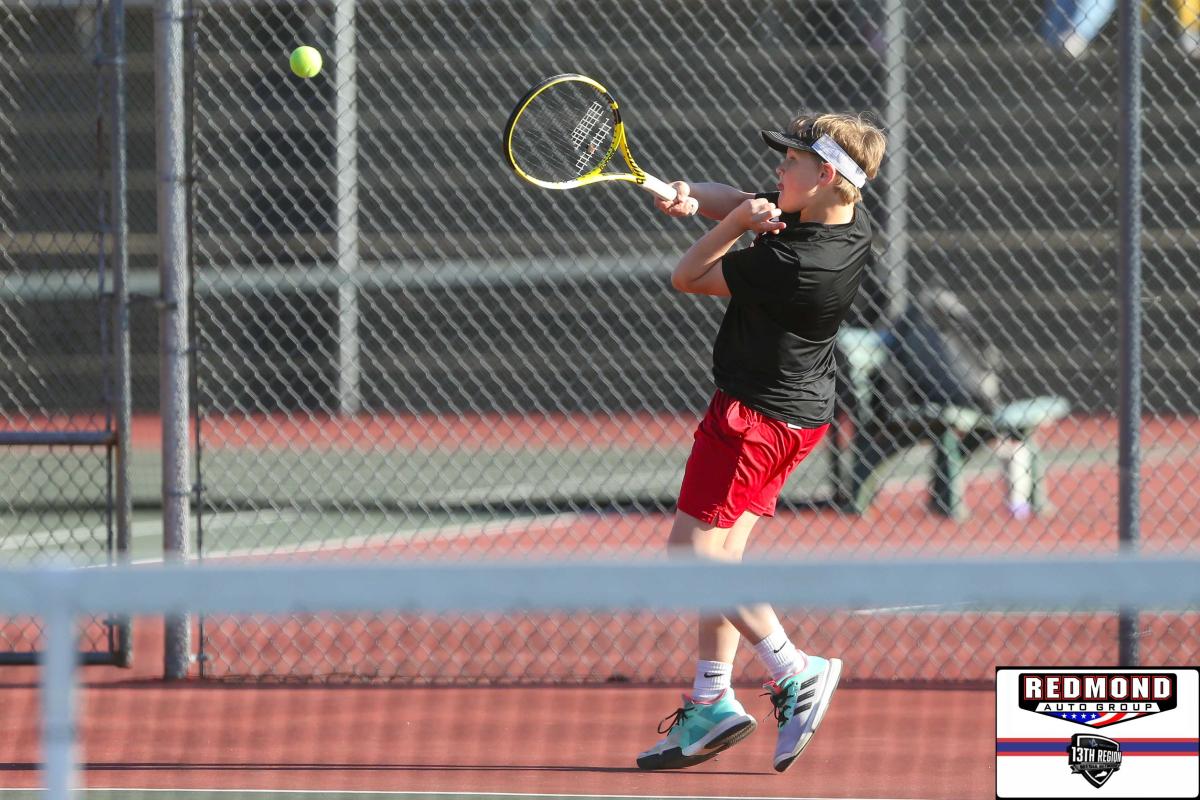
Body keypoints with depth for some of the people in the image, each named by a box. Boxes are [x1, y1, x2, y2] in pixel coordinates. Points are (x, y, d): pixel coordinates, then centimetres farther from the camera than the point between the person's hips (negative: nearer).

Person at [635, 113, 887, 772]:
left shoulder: (791, 267, -30)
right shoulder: (847, 222, -3)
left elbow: (686, 277, -16)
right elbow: (734, 201, 8)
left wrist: (736, 222, -18)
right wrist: (691, 198, -12)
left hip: (757, 416, -10)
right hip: (801, 413, 10)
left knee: (692, 552, -4)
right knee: (721, 551, 12)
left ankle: (795, 672, -7)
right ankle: (710, 705, 11)